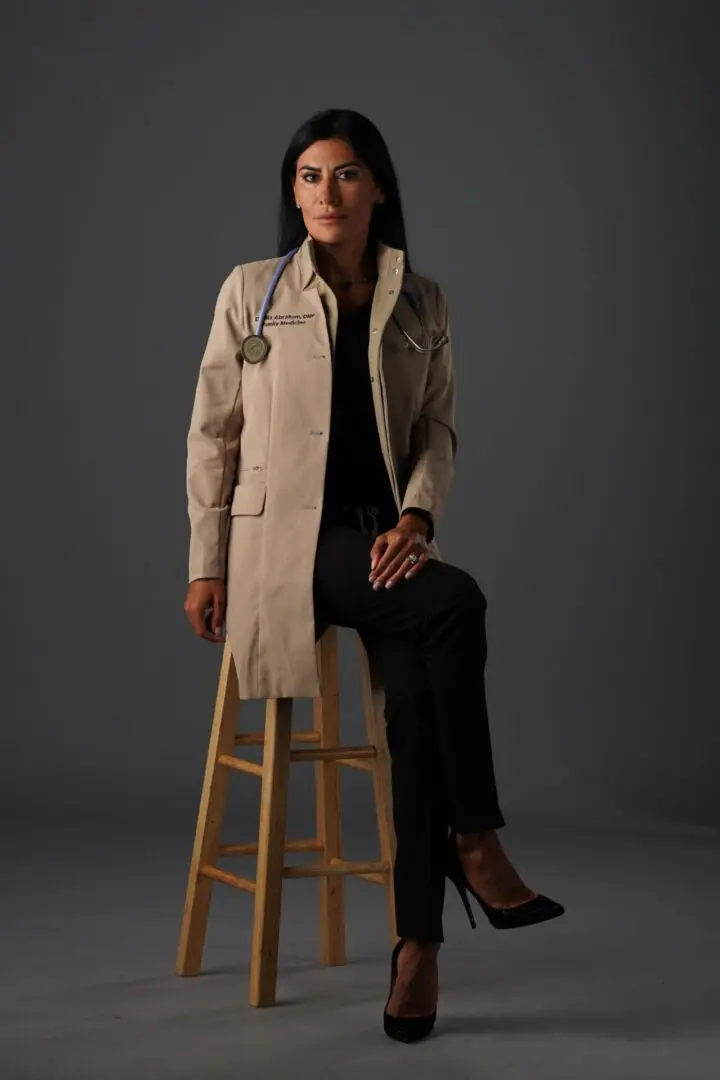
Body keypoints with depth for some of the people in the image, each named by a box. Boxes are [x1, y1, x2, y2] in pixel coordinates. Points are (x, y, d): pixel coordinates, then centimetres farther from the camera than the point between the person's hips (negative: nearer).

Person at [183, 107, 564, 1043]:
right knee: (456, 604, -30)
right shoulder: (252, 291, 3)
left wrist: (416, 517, -11)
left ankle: (419, 943, -19)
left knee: (417, 700, -25)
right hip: (288, 535, -3)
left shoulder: (422, 303, 10)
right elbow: (212, 433, 5)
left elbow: (439, 428, 9)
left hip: (385, 534, 3)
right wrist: (208, 564, 1)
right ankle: (476, 840, -19)